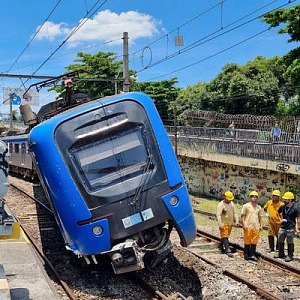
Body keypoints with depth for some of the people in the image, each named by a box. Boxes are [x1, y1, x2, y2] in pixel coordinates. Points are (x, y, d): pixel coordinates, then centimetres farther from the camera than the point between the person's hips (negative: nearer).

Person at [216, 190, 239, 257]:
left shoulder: (232, 204, 8)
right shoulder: (221, 205, -14)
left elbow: (234, 213, 14)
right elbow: (218, 215, -18)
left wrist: (236, 221, 5)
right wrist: (220, 224, -23)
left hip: (230, 223, 7)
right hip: (224, 223, -7)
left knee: (226, 236, 14)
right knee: (224, 237, -9)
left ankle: (222, 247, 29)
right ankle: (228, 250, -15)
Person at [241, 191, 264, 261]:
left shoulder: (259, 207, 13)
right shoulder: (246, 206, 1)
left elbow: (260, 217, 20)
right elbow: (243, 216, 0)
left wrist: (261, 225, 10)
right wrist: (244, 224, -9)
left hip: (256, 227, 4)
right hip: (248, 226, -4)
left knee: (254, 242, 4)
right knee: (247, 242, 2)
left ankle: (252, 255, 11)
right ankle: (246, 255, 12)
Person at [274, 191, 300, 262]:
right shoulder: (282, 207, 3)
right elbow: (279, 212, 26)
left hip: (290, 228, -6)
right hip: (283, 227, 6)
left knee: (290, 243, 4)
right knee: (280, 241, 13)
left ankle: (290, 256, 15)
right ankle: (281, 254, 28)